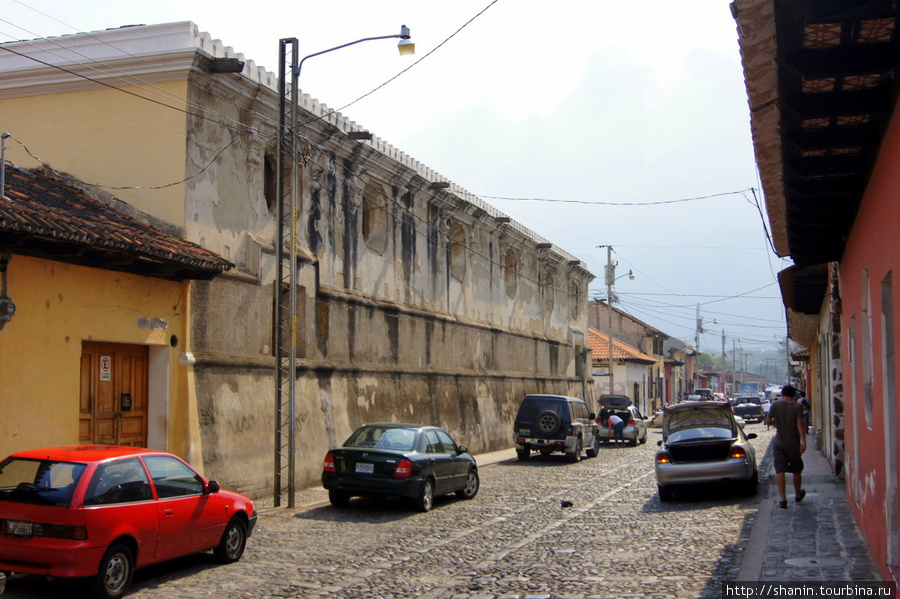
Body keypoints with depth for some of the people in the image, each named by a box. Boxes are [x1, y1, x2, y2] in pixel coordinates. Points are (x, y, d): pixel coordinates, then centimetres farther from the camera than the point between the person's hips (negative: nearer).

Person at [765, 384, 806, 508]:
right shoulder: (797, 407, -7)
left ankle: (783, 499, -9)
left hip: (779, 444, 0)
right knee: (796, 470, 17)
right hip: (794, 444, 0)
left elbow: (767, 421, 0)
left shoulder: (775, 405, -3)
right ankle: (798, 494, 34)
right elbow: (800, 424, -17)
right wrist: (803, 442, -20)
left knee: (780, 471, -1)